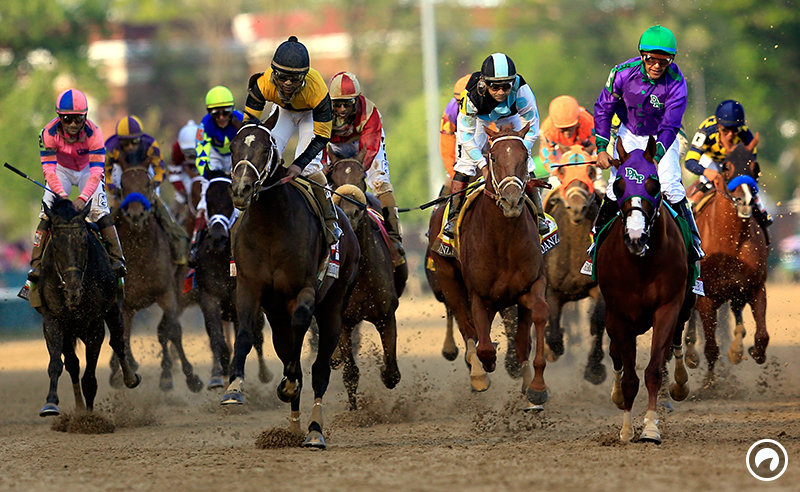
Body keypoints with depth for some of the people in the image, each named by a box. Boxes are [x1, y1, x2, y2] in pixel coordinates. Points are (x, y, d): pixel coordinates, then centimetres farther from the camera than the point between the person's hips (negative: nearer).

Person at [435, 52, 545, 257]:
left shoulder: (521, 91, -38)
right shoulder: (472, 96, -39)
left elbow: (531, 127, -21)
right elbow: (466, 135, -25)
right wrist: (483, 165, -29)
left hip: (510, 119, 1)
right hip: (479, 120, -1)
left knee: (526, 166, -9)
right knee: (464, 165, -15)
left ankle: (539, 217, 8)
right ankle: (451, 221, -6)